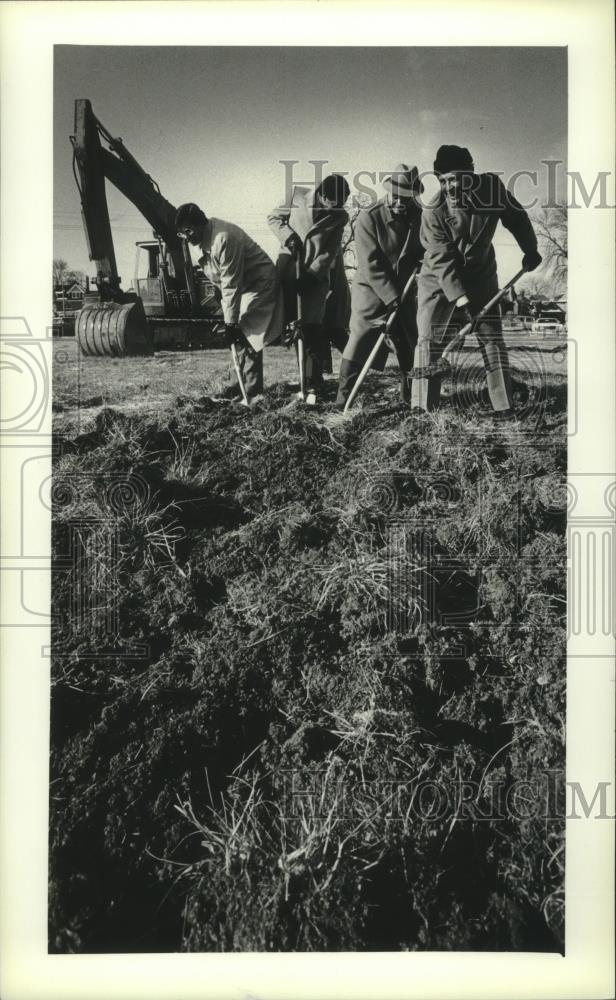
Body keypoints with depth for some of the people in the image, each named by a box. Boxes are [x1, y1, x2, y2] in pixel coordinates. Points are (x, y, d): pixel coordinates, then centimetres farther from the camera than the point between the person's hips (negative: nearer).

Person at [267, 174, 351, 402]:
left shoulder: (339, 217, -3)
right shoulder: (298, 197, -4)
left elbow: (329, 254, -8)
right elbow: (273, 217, 6)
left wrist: (310, 275, -19)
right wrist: (287, 236, -12)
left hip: (318, 275, 0)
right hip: (291, 266, 1)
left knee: (313, 329, -8)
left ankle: (314, 385, -3)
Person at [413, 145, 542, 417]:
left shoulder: (492, 188, -15)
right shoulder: (433, 211, -22)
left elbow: (516, 217, 3)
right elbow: (442, 261, -24)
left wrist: (530, 250, 11)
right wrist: (460, 298, -31)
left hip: (481, 277, 3)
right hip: (439, 281, -2)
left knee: (492, 339, 2)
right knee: (429, 341, -7)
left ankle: (504, 406, 8)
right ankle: (421, 409, 0)